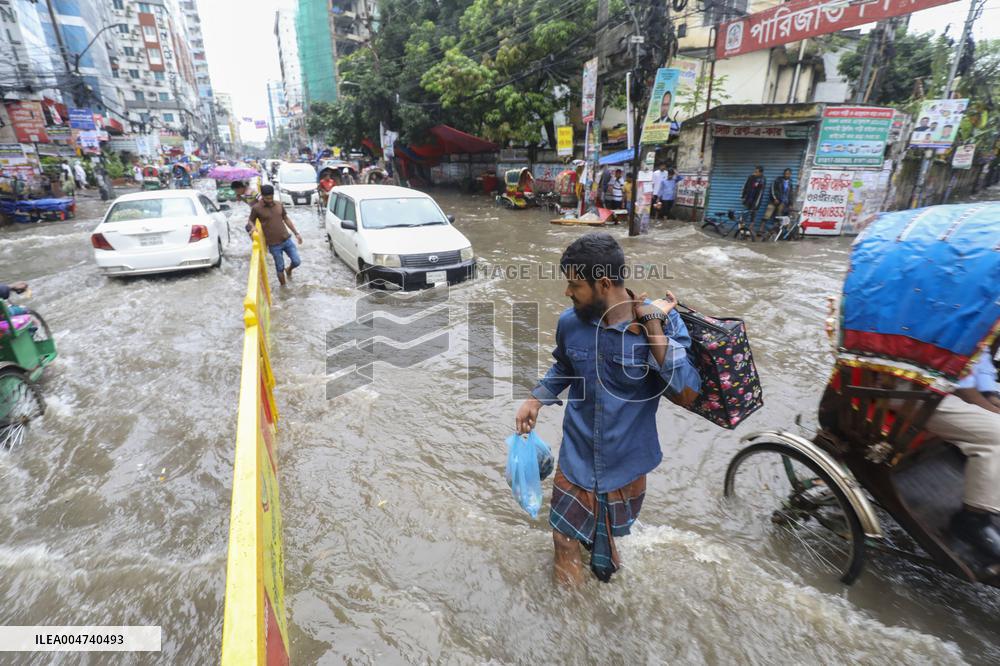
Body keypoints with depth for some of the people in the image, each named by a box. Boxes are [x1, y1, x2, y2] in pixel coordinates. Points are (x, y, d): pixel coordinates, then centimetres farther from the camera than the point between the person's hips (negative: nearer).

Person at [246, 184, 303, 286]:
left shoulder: (280, 205, 3)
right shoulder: (256, 208, -8)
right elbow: (250, 221, 6)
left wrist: (296, 233, 12)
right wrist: (252, 227, -17)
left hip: (287, 239, 3)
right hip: (274, 244, -3)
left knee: (297, 261, 3)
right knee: (280, 267, 6)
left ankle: (289, 270, 38)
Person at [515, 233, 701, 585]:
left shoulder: (663, 321, -20)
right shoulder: (569, 322, -11)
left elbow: (686, 394, -30)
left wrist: (652, 326, -32)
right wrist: (535, 399, -3)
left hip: (626, 462, -1)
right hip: (577, 461, 2)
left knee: (611, 531, 25)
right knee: (566, 542, 14)